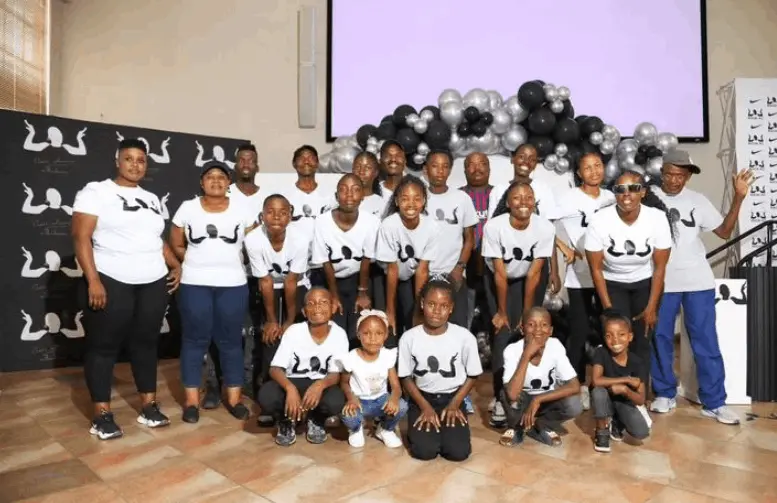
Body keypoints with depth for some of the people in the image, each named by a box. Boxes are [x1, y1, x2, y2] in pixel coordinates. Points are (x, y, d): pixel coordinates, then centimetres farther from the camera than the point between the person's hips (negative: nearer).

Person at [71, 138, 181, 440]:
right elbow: (81, 237, -10)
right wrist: (93, 280, -18)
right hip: (111, 282, -5)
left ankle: (149, 407, 19)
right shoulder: (96, 191, -2)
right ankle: (102, 415, 11)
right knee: (104, 346, 3)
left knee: (146, 342, 10)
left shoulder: (151, 199, 16)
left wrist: (176, 266, 8)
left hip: (154, 284, 5)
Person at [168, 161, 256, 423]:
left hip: (233, 284, 0)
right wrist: (197, 263, 4)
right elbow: (176, 245, 10)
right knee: (195, 340, 6)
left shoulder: (241, 210, 3)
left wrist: (231, 262, 3)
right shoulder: (187, 208, 4)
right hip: (195, 284, 0)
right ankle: (192, 400, 16)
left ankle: (234, 398, 17)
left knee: (230, 341, 7)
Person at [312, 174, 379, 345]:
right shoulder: (322, 222, -24)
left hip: (357, 278, 0)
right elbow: (326, 262, -13)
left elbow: (366, 259, -11)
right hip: (331, 279, 0)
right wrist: (334, 296, -6)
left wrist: (363, 292, -2)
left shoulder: (372, 222, -24)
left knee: (357, 333, -3)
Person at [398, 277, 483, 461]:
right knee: (424, 451, -20)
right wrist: (425, 407, -12)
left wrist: (454, 404, -10)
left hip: (453, 398, 0)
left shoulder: (465, 337, -13)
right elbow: (406, 378, -2)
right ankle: (419, 428, 14)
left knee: (458, 452, -18)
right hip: (422, 398, 0)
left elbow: (472, 375, -1)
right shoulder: (409, 338, -12)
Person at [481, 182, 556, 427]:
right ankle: (500, 398, 1)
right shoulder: (493, 227, -29)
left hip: (527, 279, 1)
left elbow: (534, 273, -17)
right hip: (497, 279, -1)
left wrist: (527, 314, -11)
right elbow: (500, 273, -20)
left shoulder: (545, 228, -25)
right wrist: (502, 312, -12)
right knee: (503, 335, -10)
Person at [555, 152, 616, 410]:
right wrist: (565, 249, -16)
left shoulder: (610, 197, 7)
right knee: (579, 331, 1)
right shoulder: (570, 198, -7)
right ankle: (578, 384, 14)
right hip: (580, 274, -4)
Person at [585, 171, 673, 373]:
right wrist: (608, 307, -11)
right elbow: (596, 269, -13)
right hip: (612, 284, -1)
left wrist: (651, 307, -8)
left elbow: (660, 267, -10)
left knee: (642, 341, -1)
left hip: (645, 283, 1)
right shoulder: (599, 221, -24)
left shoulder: (658, 218, -20)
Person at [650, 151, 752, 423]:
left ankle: (714, 402, 12)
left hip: (697, 280, 1)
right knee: (660, 338, 8)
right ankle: (664, 394, 24)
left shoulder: (697, 200, 5)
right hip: (661, 280, -1)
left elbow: (724, 231, 3)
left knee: (705, 341, 3)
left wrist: (739, 198, -5)